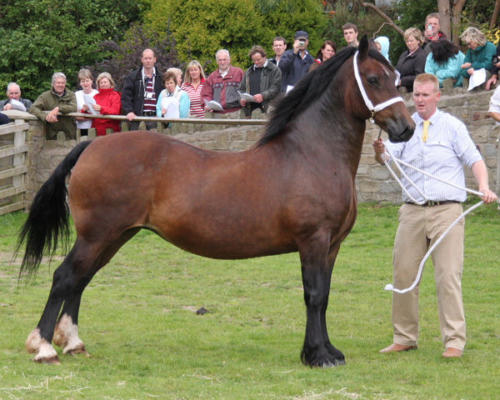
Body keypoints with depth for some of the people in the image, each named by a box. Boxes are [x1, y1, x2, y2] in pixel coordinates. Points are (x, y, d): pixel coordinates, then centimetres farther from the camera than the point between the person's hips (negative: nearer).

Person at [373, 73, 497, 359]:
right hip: (412, 210, 3)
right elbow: (388, 157, -4)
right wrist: (380, 151, -28)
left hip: (446, 209, -3)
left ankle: (455, 341, -4)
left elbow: (474, 159, -1)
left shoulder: (452, 126, 3)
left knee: (449, 276, -7)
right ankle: (405, 337, 16)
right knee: (404, 273, 4)